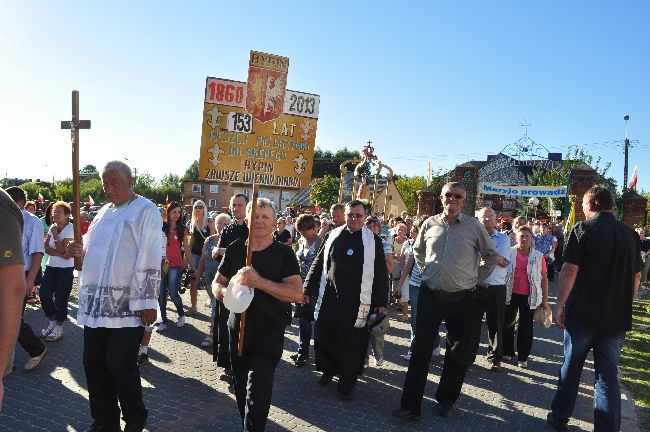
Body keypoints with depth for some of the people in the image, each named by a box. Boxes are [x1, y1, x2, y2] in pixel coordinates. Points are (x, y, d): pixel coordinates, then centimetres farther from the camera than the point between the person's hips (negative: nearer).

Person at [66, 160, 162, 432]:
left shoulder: (145, 211, -6)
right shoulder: (104, 212, 17)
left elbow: (150, 260, -12)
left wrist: (147, 303, -16)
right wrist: (80, 251, 6)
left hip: (127, 305, -7)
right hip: (96, 303, 7)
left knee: (120, 366, -3)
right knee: (93, 362, 11)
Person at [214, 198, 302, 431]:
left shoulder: (283, 253, -8)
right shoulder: (235, 249, 2)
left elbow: (297, 294, -18)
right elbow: (218, 284, 12)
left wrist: (259, 282, -27)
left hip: (269, 335, -4)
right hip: (238, 331, 4)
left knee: (257, 398, -8)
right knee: (241, 392, 22)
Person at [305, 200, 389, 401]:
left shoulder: (373, 241, 1)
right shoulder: (332, 236, 7)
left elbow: (381, 274, 2)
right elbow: (318, 264, 11)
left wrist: (381, 302, -2)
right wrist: (308, 290, 9)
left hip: (356, 302, -2)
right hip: (329, 299, 2)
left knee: (352, 344, 4)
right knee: (323, 338, 10)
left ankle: (347, 384, 22)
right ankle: (328, 370, 36)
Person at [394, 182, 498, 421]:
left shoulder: (473, 226, -2)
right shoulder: (430, 224, 5)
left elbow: (492, 255, 8)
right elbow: (418, 250, 22)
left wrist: (476, 278, 5)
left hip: (463, 299, -1)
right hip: (430, 295, 1)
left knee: (458, 354, 10)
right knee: (420, 350, 2)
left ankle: (446, 400, 30)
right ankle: (410, 406, 8)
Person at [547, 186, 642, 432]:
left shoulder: (583, 229, -9)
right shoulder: (631, 234, 6)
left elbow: (570, 270, -14)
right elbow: (636, 277, 13)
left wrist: (560, 305, -7)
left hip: (583, 314, -3)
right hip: (617, 317, 4)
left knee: (571, 368, 12)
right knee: (608, 375, 8)